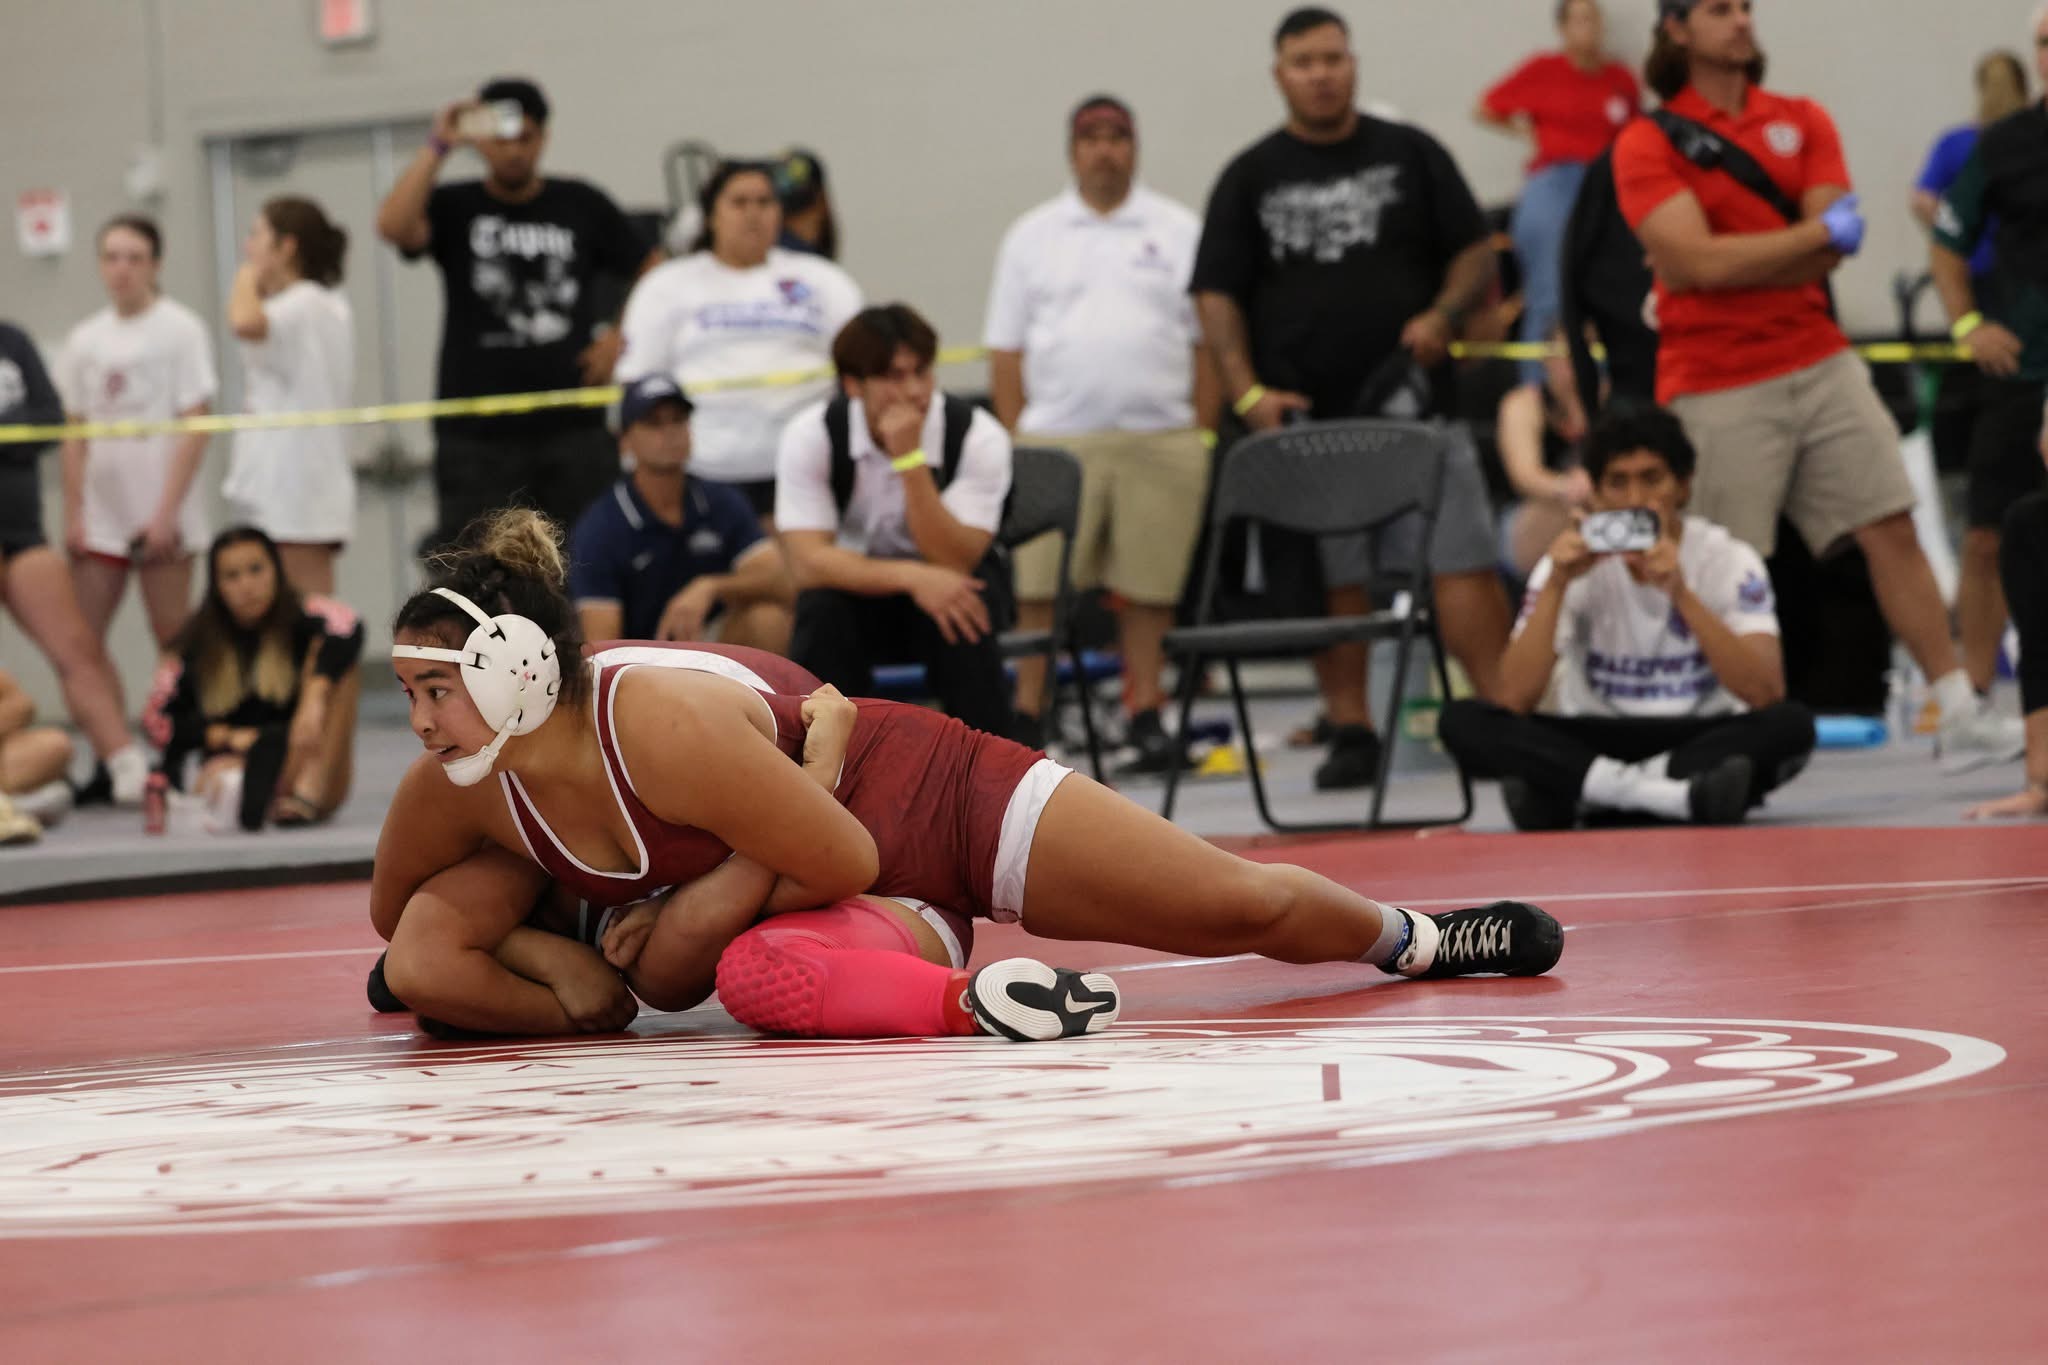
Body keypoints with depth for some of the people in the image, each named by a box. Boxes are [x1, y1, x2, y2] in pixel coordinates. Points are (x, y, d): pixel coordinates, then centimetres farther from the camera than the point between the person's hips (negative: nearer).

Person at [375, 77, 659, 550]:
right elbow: (394, 226, -16)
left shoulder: (581, 205, 10)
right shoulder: (454, 208, 5)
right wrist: (438, 147, -14)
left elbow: (654, 273, 17)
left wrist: (622, 338, 3)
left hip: (573, 428, 2)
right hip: (477, 436, -1)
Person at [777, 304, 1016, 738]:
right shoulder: (811, 435, -18)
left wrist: (910, 458, -37)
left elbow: (953, 563, -27)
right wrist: (911, 576, -40)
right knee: (821, 609, -33)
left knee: (962, 616, -34)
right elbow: (808, 562, -25)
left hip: (945, 587, 0)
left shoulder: (978, 437, -20)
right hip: (857, 586, 0)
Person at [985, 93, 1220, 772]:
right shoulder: (1032, 237, 11)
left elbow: (1207, 341, 8)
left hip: (1160, 441, 0)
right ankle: (1028, 716, 3)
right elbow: (1006, 351, 9)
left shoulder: (1178, 232, 10)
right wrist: (1015, 438, 1)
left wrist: (1203, 435, 1)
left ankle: (1146, 715, 10)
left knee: (1149, 587, 1)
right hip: (1056, 439, 0)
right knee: (1040, 588, -4)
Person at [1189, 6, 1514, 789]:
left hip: (1415, 404, -1)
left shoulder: (1411, 155, 9)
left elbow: (1475, 253, 10)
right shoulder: (1249, 179, 8)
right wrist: (1248, 394, -8)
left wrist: (1443, 315, -10)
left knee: (1460, 563, -8)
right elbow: (1217, 297, 5)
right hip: (1306, 416, 1)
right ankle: (1350, 731, 9)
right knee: (1330, 579, 2)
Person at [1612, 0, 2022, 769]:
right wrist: (1822, 232, -11)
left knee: (1892, 532, 1)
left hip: (1820, 363, 4)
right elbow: (1697, 257, -16)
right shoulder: (1647, 143, -3)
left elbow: (1831, 253, -2)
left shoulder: (1803, 122, 10)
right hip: (1717, 388, -4)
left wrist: (1720, 271, -14)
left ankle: (1963, 717, 4)